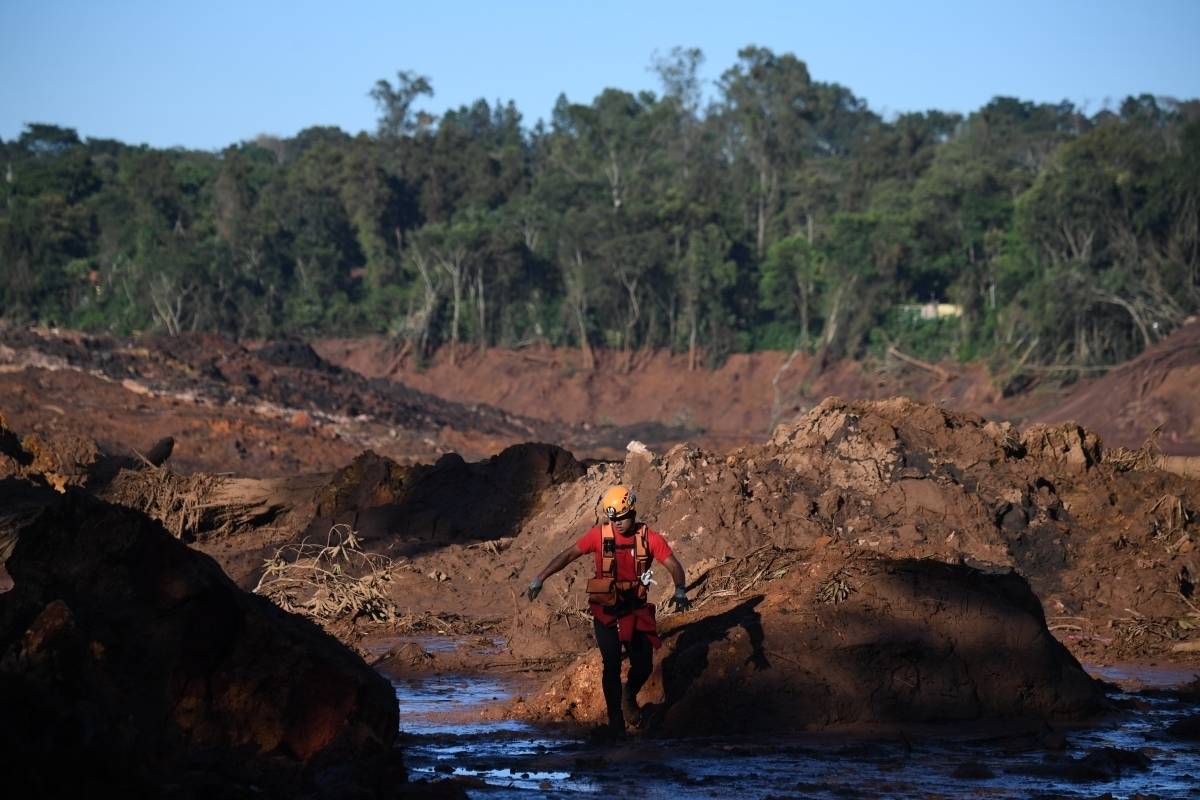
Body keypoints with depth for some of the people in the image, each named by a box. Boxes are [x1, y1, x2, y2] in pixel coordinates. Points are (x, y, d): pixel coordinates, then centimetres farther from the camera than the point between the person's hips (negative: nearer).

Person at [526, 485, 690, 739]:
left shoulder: (649, 539, -6)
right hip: (606, 612, -1)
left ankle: (629, 696, 35)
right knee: (612, 665, -10)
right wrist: (540, 578, -10)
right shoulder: (600, 535, -6)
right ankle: (616, 724, -6)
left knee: (643, 666, 0)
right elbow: (568, 555, -4)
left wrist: (680, 590, -28)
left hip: (636, 611, 1)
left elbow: (673, 565, -9)